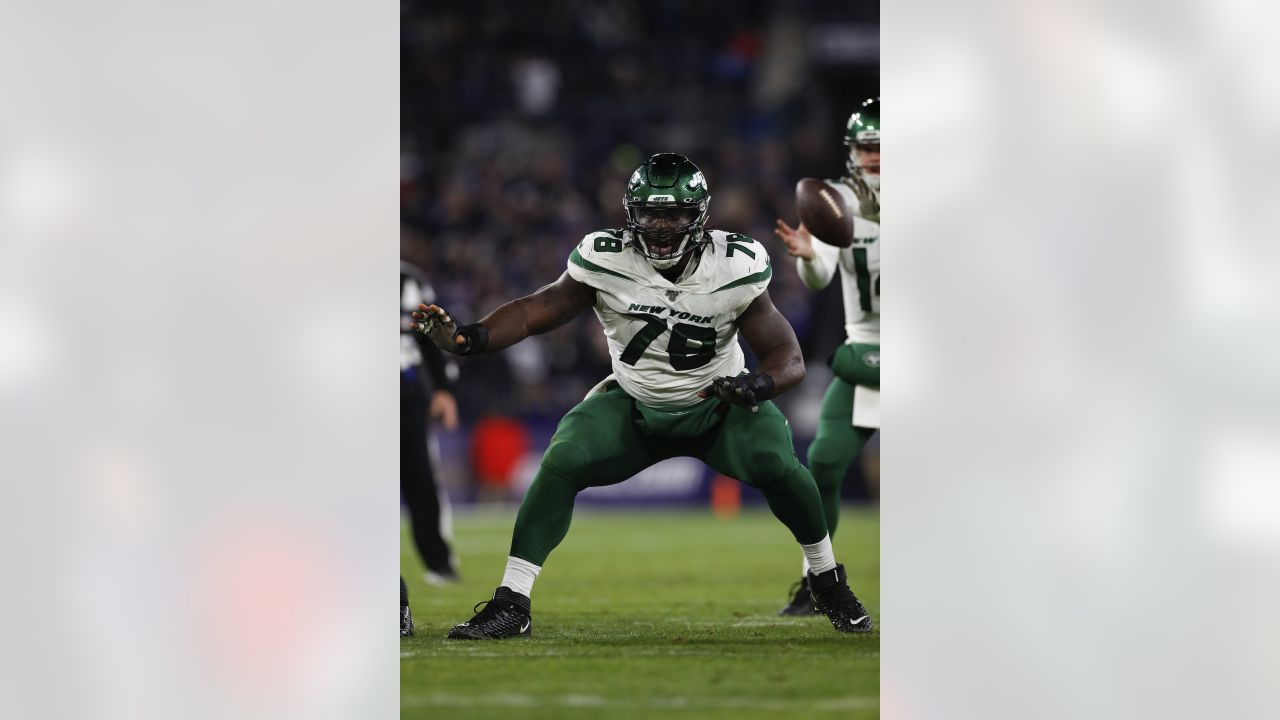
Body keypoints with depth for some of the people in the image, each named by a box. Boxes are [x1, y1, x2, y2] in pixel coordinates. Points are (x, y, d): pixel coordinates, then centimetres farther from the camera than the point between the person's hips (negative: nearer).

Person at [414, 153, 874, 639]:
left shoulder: (736, 268, -19)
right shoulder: (605, 261, -18)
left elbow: (788, 358, -15)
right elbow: (536, 311, -18)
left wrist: (758, 385, -39)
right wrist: (468, 338, -36)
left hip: (717, 403, -1)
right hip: (633, 407, 1)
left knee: (777, 465, -26)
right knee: (561, 463, -22)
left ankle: (828, 584, 1)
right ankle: (512, 604, -14)